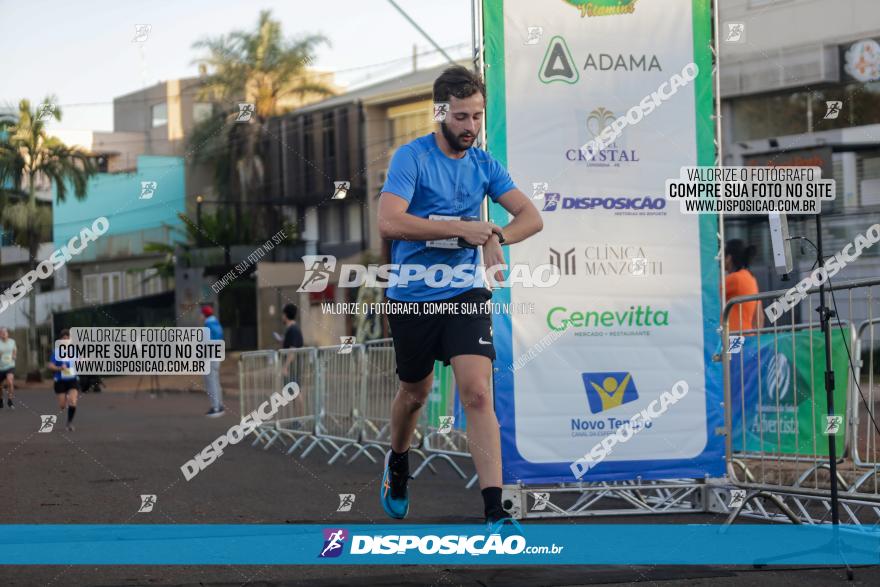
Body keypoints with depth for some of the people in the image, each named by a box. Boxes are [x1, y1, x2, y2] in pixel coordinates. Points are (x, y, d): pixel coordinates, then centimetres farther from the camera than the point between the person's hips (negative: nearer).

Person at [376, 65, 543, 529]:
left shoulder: (483, 164, 4)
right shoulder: (411, 157, -11)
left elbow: (531, 216, 4)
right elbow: (389, 222, -24)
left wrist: (496, 237, -17)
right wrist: (461, 228, -26)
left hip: (466, 296, 2)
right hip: (411, 298, -2)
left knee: (477, 392, -15)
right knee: (415, 392, 17)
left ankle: (494, 512, -18)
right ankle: (398, 464, 50)